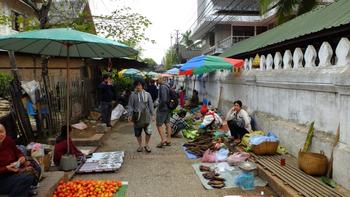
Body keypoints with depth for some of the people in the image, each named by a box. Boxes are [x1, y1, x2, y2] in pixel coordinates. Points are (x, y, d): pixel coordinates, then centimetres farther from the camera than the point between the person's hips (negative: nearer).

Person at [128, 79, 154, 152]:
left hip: (146, 116, 0)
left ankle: (146, 145, 19)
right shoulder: (133, 95, 3)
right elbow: (130, 106, 4)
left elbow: (150, 105, 7)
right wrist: (130, 115, -5)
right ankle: (140, 146, 26)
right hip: (137, 116, 0)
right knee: (138, 133, 8)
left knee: (148, 132, -2)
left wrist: (151, 114, 4)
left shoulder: (147, 94, 4)